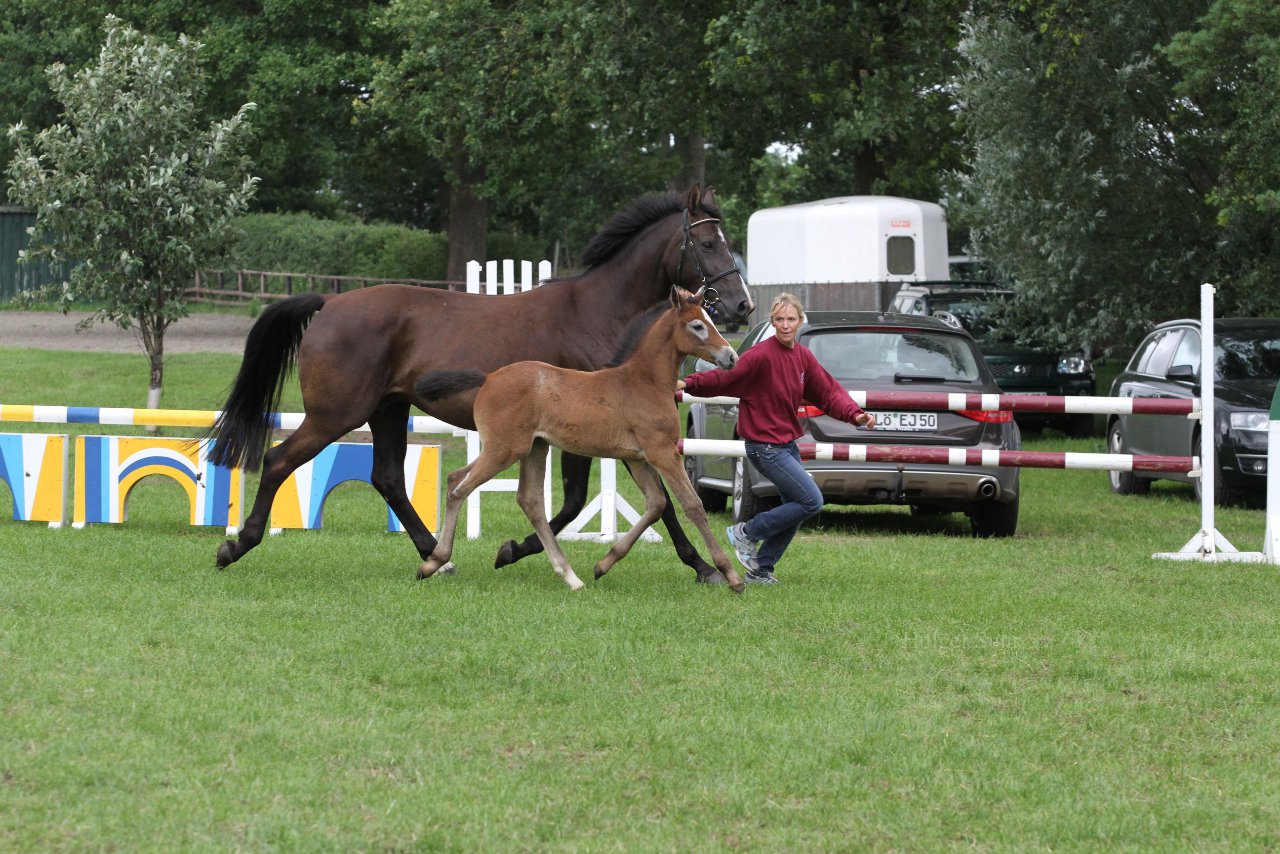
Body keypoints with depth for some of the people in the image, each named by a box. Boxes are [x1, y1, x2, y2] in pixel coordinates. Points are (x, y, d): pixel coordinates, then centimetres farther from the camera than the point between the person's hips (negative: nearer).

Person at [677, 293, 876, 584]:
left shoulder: (803, 356, 5)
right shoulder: (762, 355, -18)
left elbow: (828, 392, 8)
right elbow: (725, 377, -22)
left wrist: (855, 415, -7)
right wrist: (689, 384, -36)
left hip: (787, 444, 8)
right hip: (764, 447, -8)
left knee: (795, 507, 11)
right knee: (811, 501, -12)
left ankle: (761, 569, 22)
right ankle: (746, 533, 1)